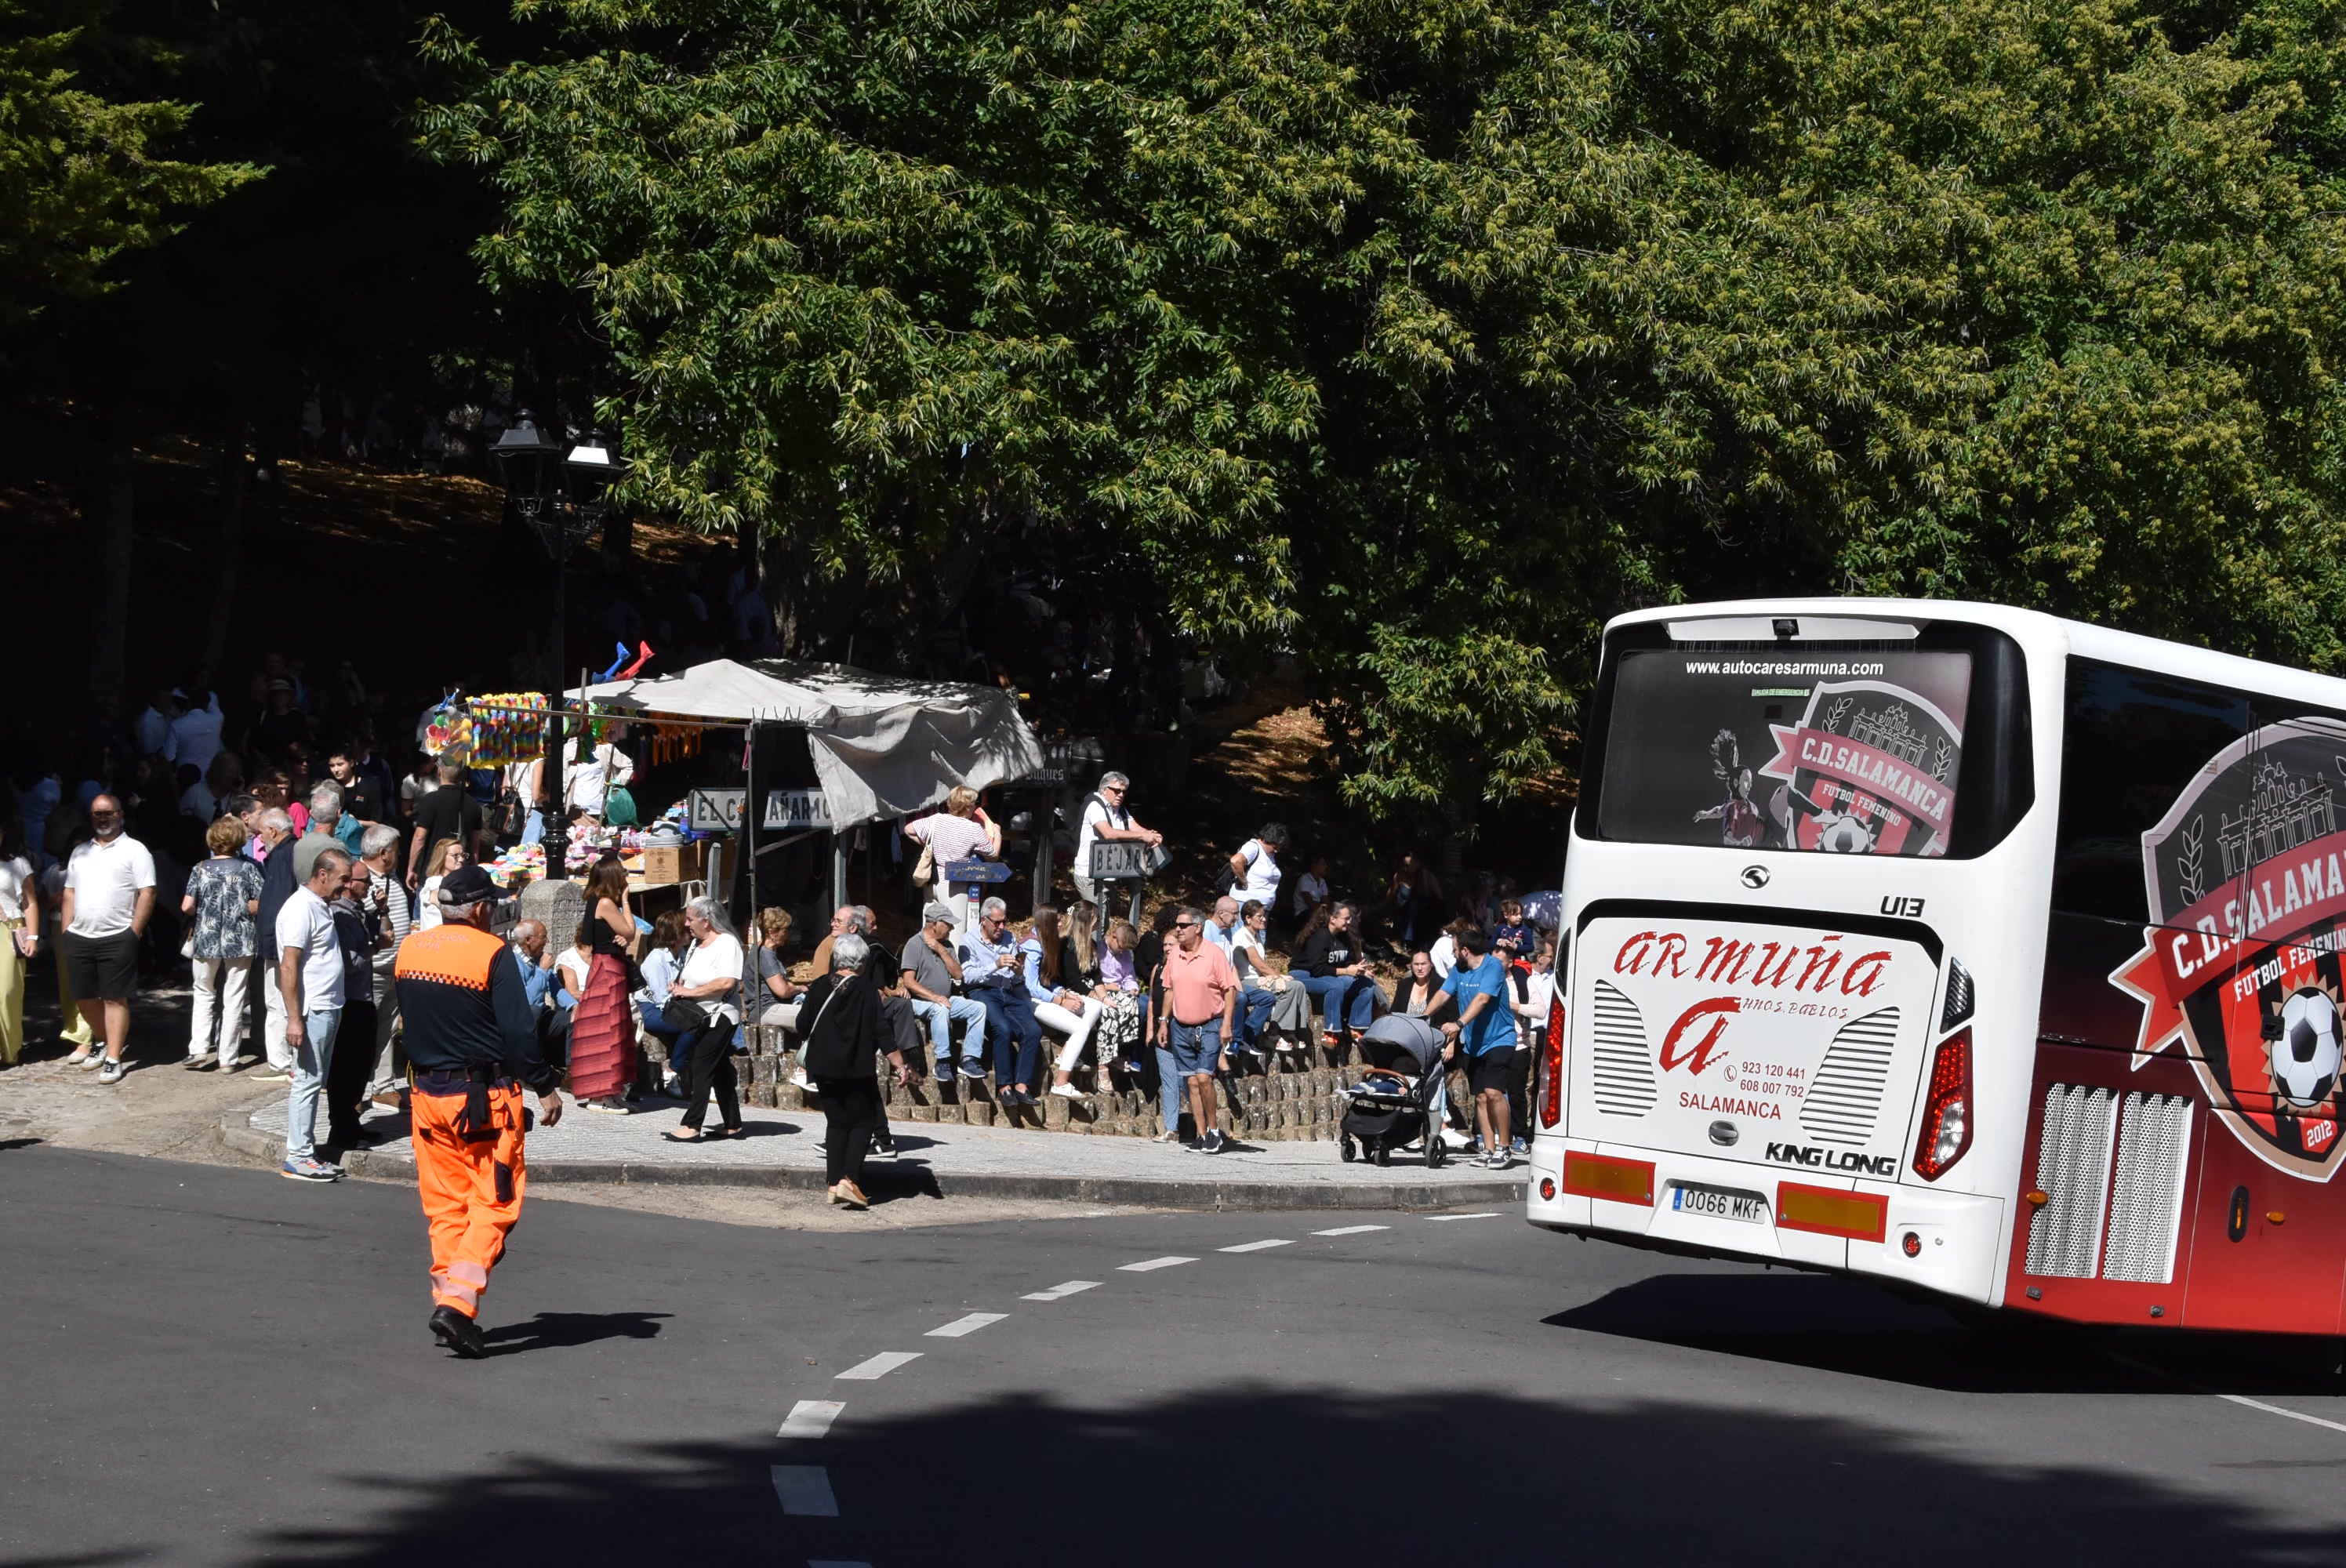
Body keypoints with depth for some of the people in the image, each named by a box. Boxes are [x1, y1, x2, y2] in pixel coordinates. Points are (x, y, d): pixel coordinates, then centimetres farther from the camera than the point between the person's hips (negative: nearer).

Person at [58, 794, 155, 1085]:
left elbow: (147, 894, -7)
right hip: (79, 938, 6)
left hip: (117, 938, -6)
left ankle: (113, 1059, -1)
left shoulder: (134, 850, -2)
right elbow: (70, 893, 18)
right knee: (85, 996, 12)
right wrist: (66, 931, 9)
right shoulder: (80, 852, 15)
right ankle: (102, 1042, 33)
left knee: (114, 998, -4)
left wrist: (134, 933, -12)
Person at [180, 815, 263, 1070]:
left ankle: (198, 1050, 6)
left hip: (207, 941, 1)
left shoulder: (201, 869, -3)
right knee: (233, 999, 5)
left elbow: (186, 907, -7)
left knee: (204, 994, 18)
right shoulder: (248, 868, -4)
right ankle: (227, 1059, 6)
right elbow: (260, 904, -8)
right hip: (240, 942, -1)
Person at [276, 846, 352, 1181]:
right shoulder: (301, 908, -15)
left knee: (315, 1083, 12)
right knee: (308, 1081, -7)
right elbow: (289, 966, -20)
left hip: (328, 1010, 10)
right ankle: (297, 1158, -4)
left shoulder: (321, 906, 15)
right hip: (312, 1012, -10)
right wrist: (294, 1018, -23)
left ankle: (307, 1152, 17)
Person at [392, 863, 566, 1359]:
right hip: (486, 1096, -6)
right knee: (494, 1204, -1)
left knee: (445, 1206, 13)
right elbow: (518, 1031, -14)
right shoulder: (491, 954, -13)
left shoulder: (408, 951, 6)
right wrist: (546, 1089, -7)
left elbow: (405, 1023, 15)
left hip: (427, 1095, 6)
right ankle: (458, 1303, -14)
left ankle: (448, 1301, 12)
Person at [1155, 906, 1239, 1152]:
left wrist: (1227, 1024, -14)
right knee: (1192, 1081, 4)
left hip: (1210, 1026, -5)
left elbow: (1230, 990, -9)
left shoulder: (1214, 954, -10)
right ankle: (1201, 1135, 9)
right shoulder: (1174, 954, 6)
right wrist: (1164, 1021, 12)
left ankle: (1213, 1130, 1)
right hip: (1181, 1028, 5)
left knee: (1203, 1077, -15)